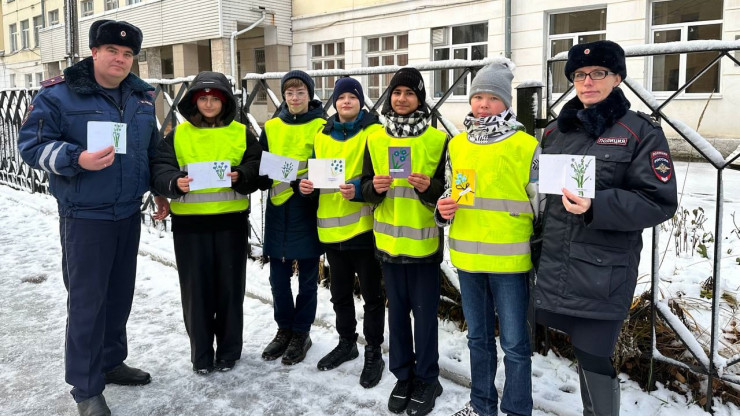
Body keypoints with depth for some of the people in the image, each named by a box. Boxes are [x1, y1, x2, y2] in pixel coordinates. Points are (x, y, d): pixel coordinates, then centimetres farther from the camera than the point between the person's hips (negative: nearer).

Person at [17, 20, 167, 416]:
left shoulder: (142, 97, 9)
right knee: (87, 301, -2)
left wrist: (160, 190, 18)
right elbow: (32, 144, -10)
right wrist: (77, 160, -26)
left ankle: (110, 361, 34)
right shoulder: (58, 94, -9)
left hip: (128, 213, 6)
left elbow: (152, 149, 20)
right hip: (84, 216, -6)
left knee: (120, 294, 15)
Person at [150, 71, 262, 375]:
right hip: (190, 223, 0)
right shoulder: (178, 134, 6)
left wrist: (241, 177, -20)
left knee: (230, 287, 7)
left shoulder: (241, 133, 6)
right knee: (196, 289, 6)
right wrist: (175, 183, -24)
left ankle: (229, 351, 23)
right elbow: (160, 170, -3)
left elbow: (257, 168, 1)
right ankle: (201, 354, 20)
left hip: (230, 221, 0)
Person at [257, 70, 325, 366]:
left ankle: (301, 334, 21)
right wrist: (263, 178, -10)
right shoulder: (271, 128, 9)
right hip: (278, 210, 4)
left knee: (307, 276, 7)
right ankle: (285, 330, 28)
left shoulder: (321, 127, -3)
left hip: (308, 210, -3)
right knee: (278, 276, 10)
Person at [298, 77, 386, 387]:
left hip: (364, 226, -5)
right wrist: (307, 185, -3)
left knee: (371, 293, 5)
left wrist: (358, 189, -28)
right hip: (331, 228, 5)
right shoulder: (322, 135, 11)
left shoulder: (374, 132, -5)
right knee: (340, 292, 18)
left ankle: (374, 352, 19)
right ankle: (346, 343, 35)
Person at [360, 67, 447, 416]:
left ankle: (426, 379, 22)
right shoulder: (375, 139, 6)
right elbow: (365, 188, 8)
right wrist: (375, 187, -14)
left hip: (424, 240, -3)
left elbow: (448, 189, -1)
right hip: (388, 240, 3)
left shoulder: (438, 140, -3)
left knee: (424, 312, 5)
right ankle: (403, 376, 28)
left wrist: (429, 187, -21)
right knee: (397, 311, 13)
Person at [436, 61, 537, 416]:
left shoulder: (526, 146, -7)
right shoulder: (457, 144, 7)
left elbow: (540, 202, -4)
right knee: (478, 337, 18)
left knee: (514, 343, 4)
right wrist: (443, 207, -2)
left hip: (508, 258, -5)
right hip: (467, 256, 5)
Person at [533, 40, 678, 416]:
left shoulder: (640, 132, -2)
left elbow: (660, 202, -9)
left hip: (604, 274, -4)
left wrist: (596, 207, -22)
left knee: (593, 360, -1)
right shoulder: (555, 131, 13)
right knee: (588, 354, 11)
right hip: (553, 268, 4)